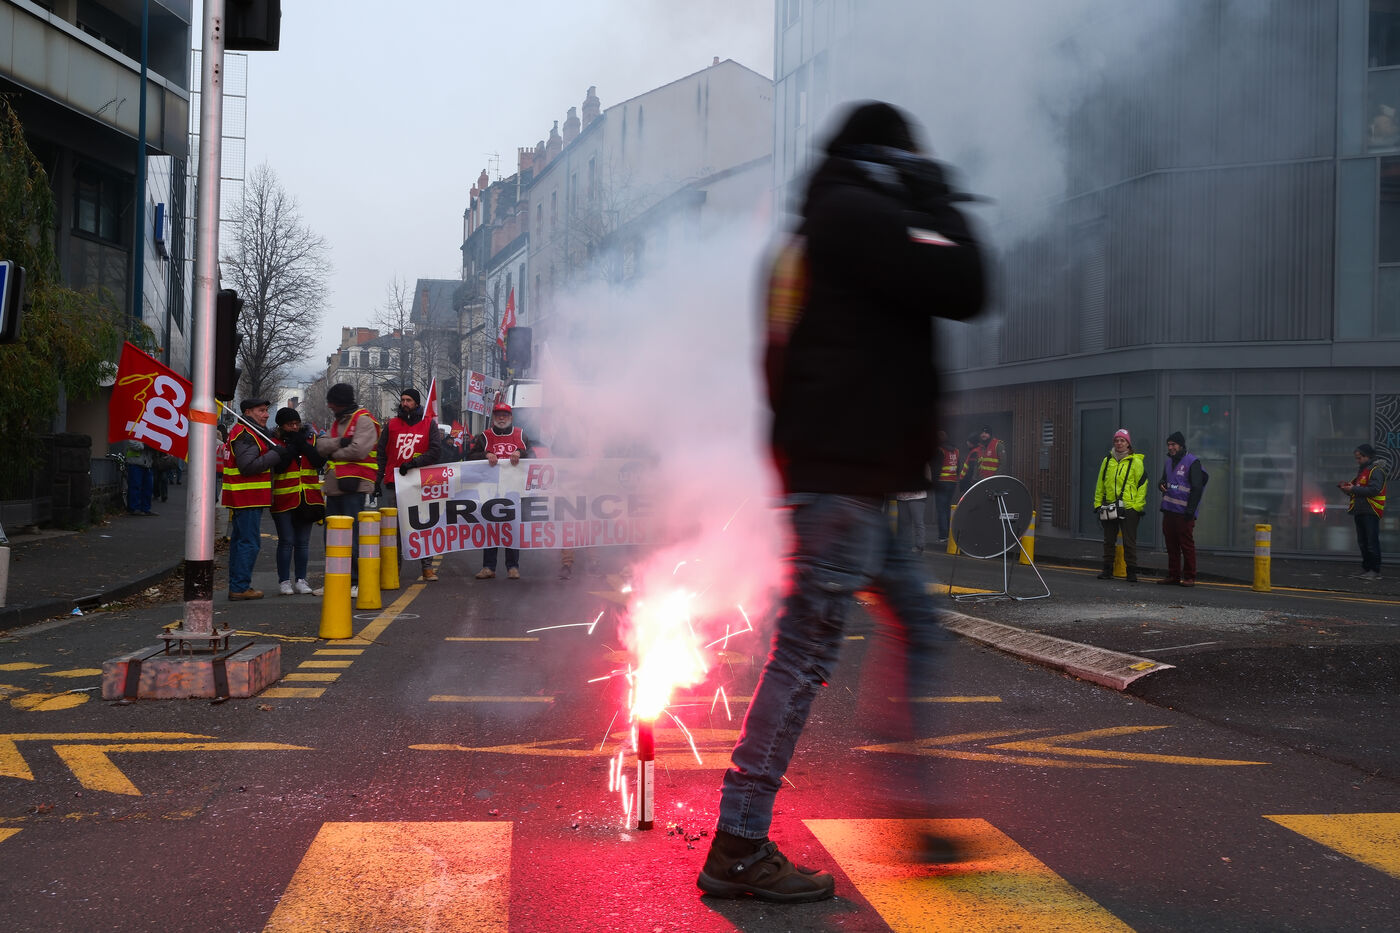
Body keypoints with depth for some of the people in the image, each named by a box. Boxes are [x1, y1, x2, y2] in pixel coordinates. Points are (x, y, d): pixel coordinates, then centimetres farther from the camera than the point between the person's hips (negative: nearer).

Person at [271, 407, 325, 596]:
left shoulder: (310, 439, 9)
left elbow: (319, 462, -5)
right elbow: (279, 466, -15)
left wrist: (303, 444, -11)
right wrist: (292, 446, -14)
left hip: (308, 500, 3)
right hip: (284, 499, -3)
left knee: (303, 541, 8)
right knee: (286, 541, -3)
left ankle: (301, 580, 14)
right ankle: (284, 581, 3)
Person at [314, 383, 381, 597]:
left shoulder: (364, 421, -6)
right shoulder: (338, 422, 21)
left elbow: (358, 450, -20)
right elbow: (321, 445, 7)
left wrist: (333, 453, -5)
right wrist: (340, 442, -12)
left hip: (353, 486, -9)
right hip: (335, 487, 9)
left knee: (352, 535, -9)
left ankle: (356, 582, -6)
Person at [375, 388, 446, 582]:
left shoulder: (429, 425, 7)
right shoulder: (391, 425, 11)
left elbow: (436, 451, -5)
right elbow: (381, 455, 10)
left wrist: (413, 463, -15)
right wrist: (377, 481, 3)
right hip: (393, 484, 2)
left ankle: (427, 567, 5)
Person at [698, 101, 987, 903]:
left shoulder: (825, 227, 23)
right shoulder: (857, 213, -9)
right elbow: (964, 289, -13)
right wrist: (941, 205, 0)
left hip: (847, 475, 11)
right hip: (843, 474, -11)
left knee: (922, 634, 16)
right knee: (808, 650, -10)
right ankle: (737, 849, -7)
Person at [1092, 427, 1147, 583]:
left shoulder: (1135, 462, -1)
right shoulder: (1107, 461, 11)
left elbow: (1142, 484, -3)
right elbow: (1100, 484, 16)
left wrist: (1138, 506, -10)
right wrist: (1098, 504, 10)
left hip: (1129, 507, -4)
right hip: (1109, 508, 4)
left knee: (1129, 542, -1)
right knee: (1109, 540, 9)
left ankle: (1132, 572, 4)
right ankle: (1107, 570, 16)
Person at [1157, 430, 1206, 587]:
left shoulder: (1192, 462, -7)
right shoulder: (1169, 462, 16)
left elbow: (1197, 488, -10)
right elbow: (1163, 479, 29)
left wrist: (1190, 510, -15)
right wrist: (1161, 484, 3)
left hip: (1184, 512, -7)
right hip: (1169, 509, 7)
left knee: (1187, 544, -5)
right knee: (1171, 544, 8)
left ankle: (1189, 577, -1)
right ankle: (1173, 575, 14)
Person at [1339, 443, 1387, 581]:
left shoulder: (1376, 471, -8)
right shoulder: (1362, 471, 21)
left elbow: (1374, 490, -21)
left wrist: (1353, 489, -19)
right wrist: (1347, 488, 6)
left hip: (1371, 512, -9)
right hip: (1359, 511, 9)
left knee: (1372, 542, -8)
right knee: (1362, 542, 10)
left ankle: (1375, 571, -7)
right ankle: (1366, 568, 16)